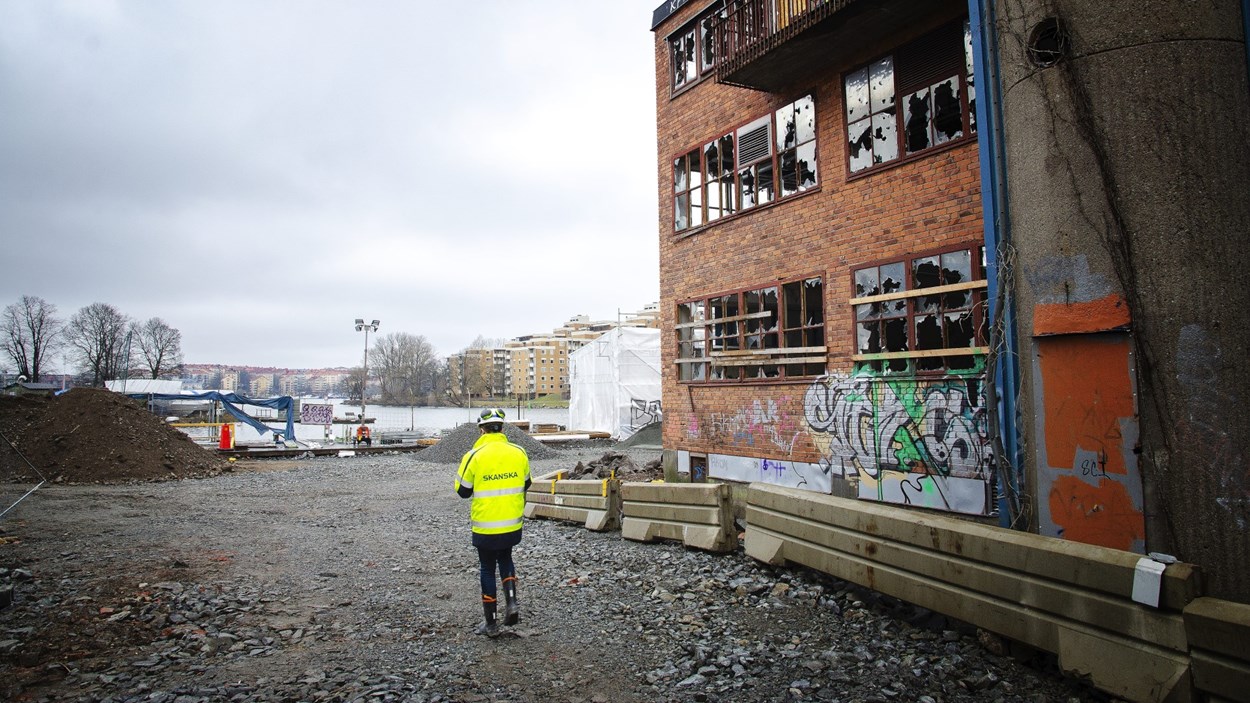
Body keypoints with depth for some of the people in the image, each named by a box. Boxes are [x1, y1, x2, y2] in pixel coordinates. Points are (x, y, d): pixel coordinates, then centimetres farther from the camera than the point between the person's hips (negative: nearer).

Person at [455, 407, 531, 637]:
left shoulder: (474, 456, -15)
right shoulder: (518, 452, -5)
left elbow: (463, 491, -5)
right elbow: (526, 485, 8)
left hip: (485, 526, -3)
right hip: (513, 525, 3)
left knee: (488, 569, 12)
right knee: (505, 559, 26)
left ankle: (490, 623, 21)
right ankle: (512, 602, 10)